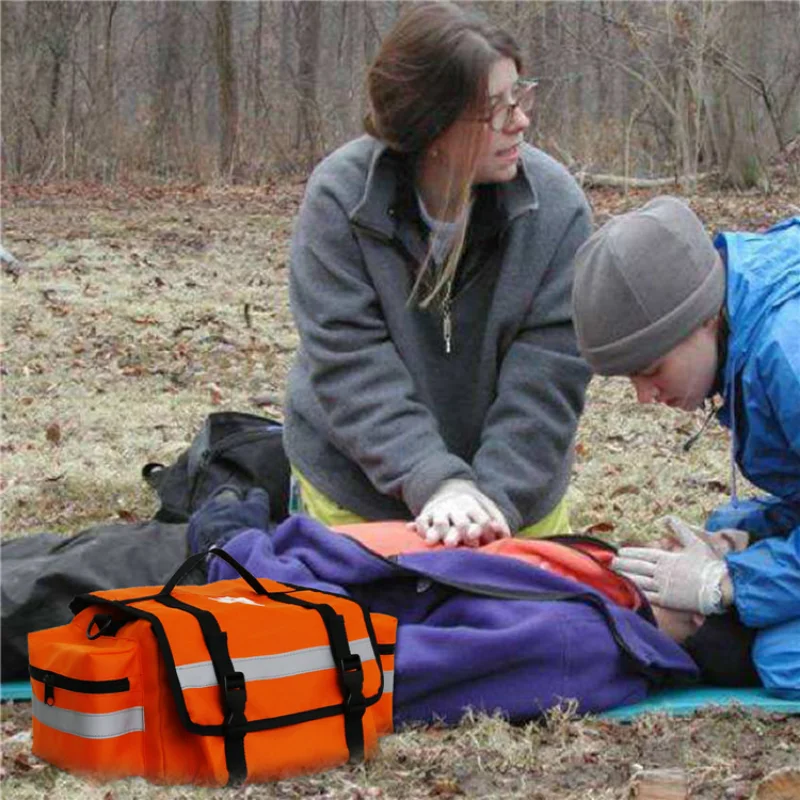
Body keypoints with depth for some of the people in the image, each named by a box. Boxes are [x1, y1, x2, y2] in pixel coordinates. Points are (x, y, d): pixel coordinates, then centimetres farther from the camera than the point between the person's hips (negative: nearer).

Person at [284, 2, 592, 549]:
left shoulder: (556, 205, -15)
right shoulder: (339, 197, -17)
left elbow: (546, 377, -17)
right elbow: (349, 365, -22)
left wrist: (498, 496, -28)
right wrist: (436, 483, -32)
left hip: (516, 491, 1)